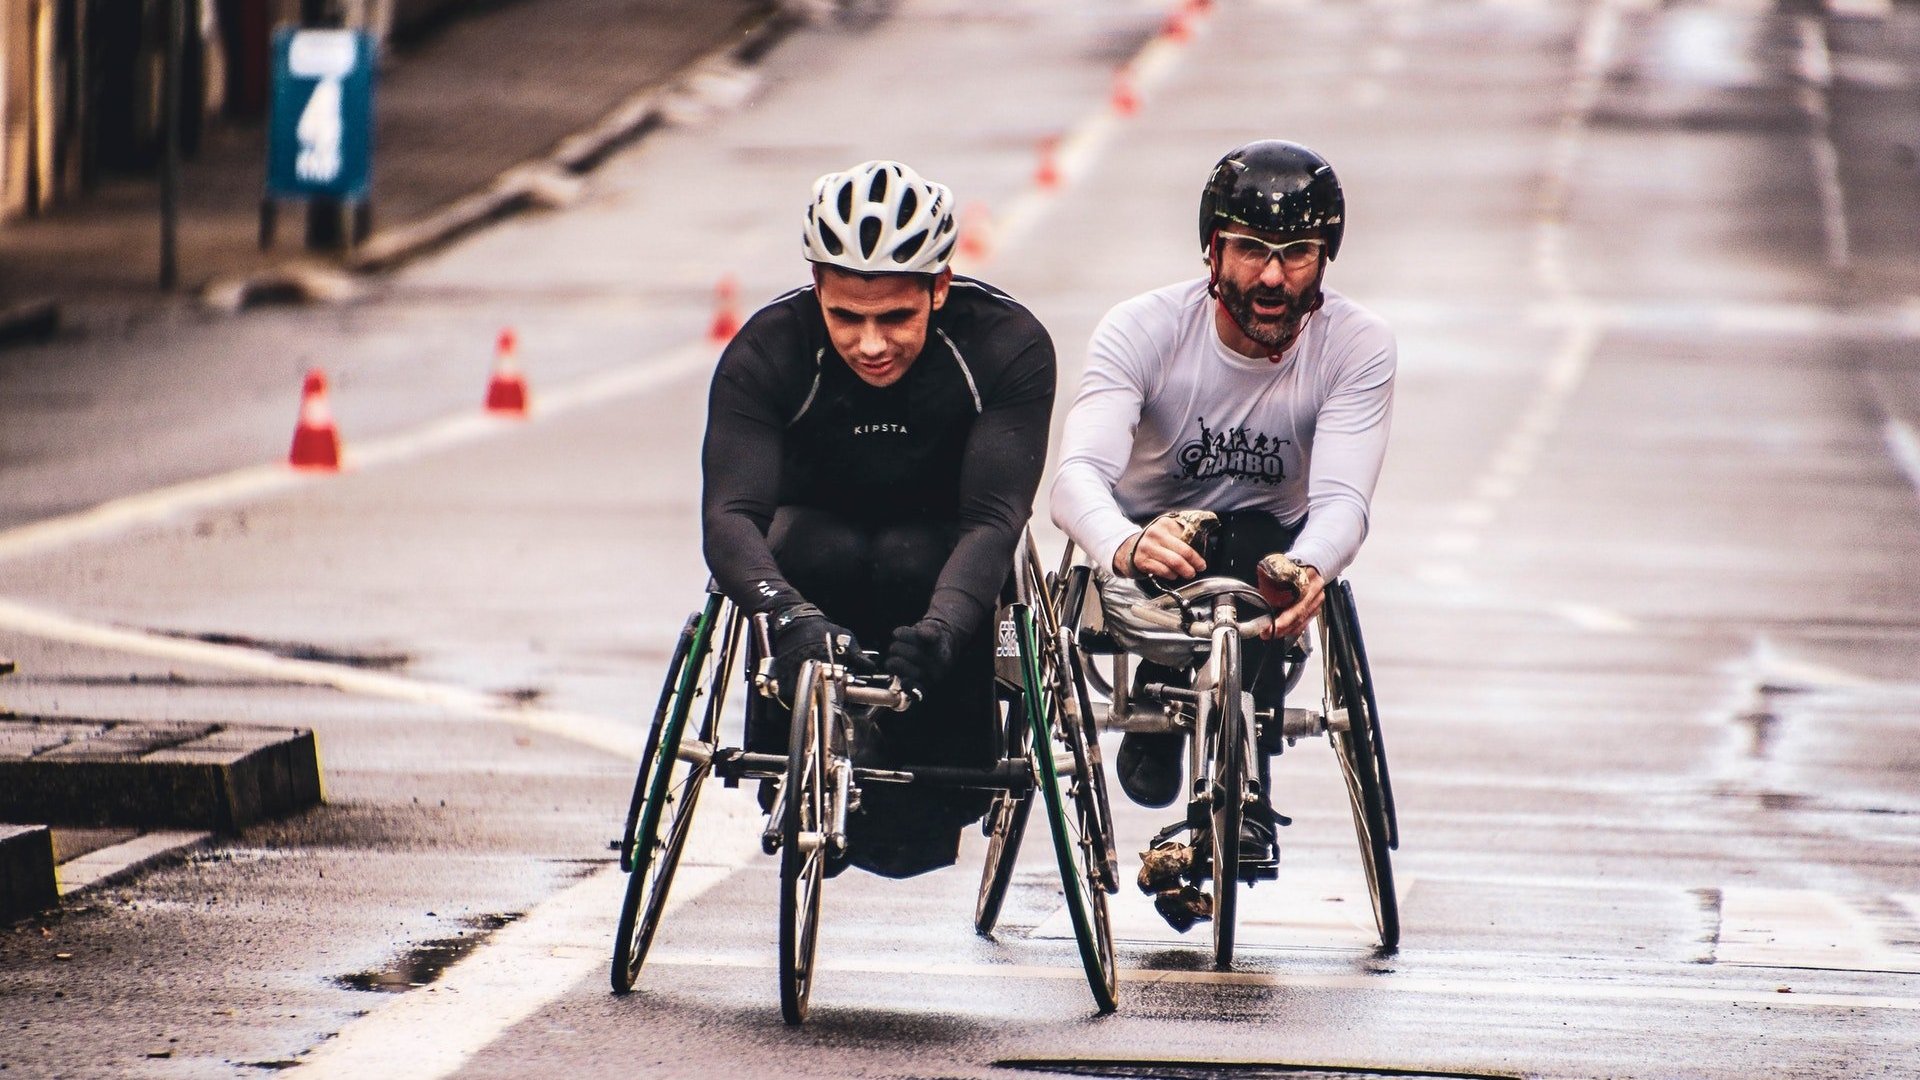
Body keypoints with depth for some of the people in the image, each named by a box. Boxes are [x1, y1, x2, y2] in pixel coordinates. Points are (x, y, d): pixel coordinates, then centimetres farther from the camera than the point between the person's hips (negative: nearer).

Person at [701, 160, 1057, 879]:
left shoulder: (1009, 346, -26)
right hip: (822, 526, 0)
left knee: (913, 561, -35)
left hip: (941, 546, 0)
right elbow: (729, 515, -37)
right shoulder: (767, 352, -25)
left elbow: (995, 517, -37)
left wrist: (939, 628, -57)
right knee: (816, 554, -34)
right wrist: (791, 617, -58)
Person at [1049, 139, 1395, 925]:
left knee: (1265, 553, -35)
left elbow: (1342, 499, -26)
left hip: (1268, 545, 1)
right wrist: (1128, 545, -55)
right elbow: (1080, 473, -31)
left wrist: (1306, 569, -51)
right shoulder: (1144, 329, -17)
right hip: (1146, 546, -1)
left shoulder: (1357, 345, -14)